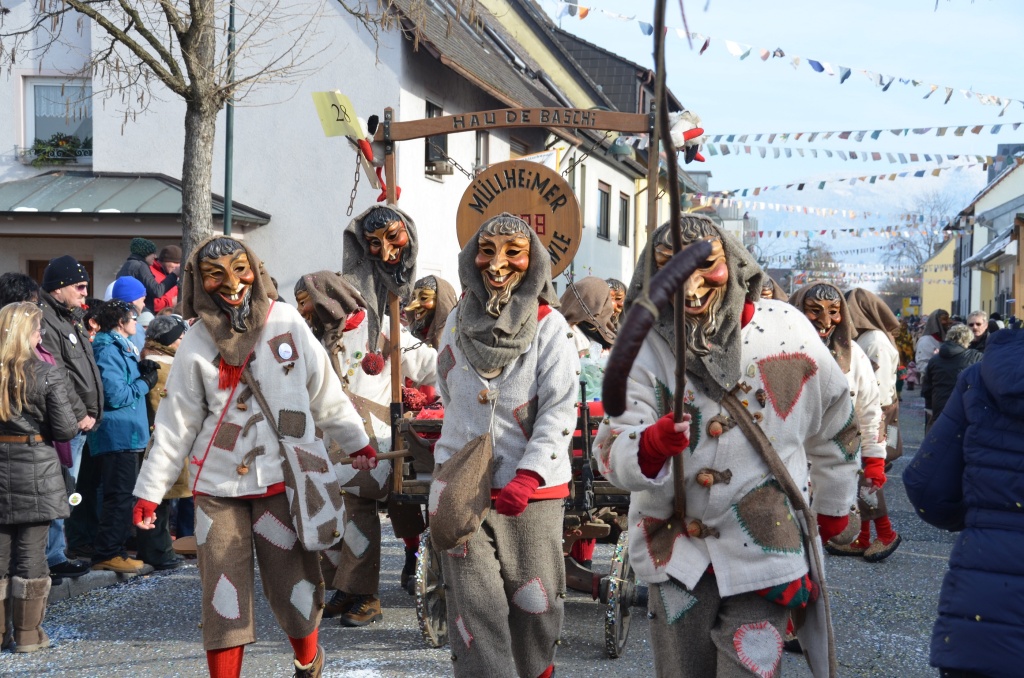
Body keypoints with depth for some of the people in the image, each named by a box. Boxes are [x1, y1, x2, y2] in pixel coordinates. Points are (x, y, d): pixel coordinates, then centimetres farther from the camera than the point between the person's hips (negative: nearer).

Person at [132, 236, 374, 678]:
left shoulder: (286, 321, 0)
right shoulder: (197, 343, -1)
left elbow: (325, 392, 9)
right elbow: (175, 423, 3)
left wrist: (357, 443, 15)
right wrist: (150, 490, 1)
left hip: (283, 478, 0)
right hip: (218, 487, 0)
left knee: (294, 582, 5)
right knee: (224, 595, 1)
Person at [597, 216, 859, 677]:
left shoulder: (785, 329, -7)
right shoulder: (646, 348, -8)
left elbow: (832, 426, 9)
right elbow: (612, 454, -18)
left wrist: (832, 506, 20)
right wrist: (649, 446, -40)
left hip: (764, 552, -1)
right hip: (676, 550, 1)